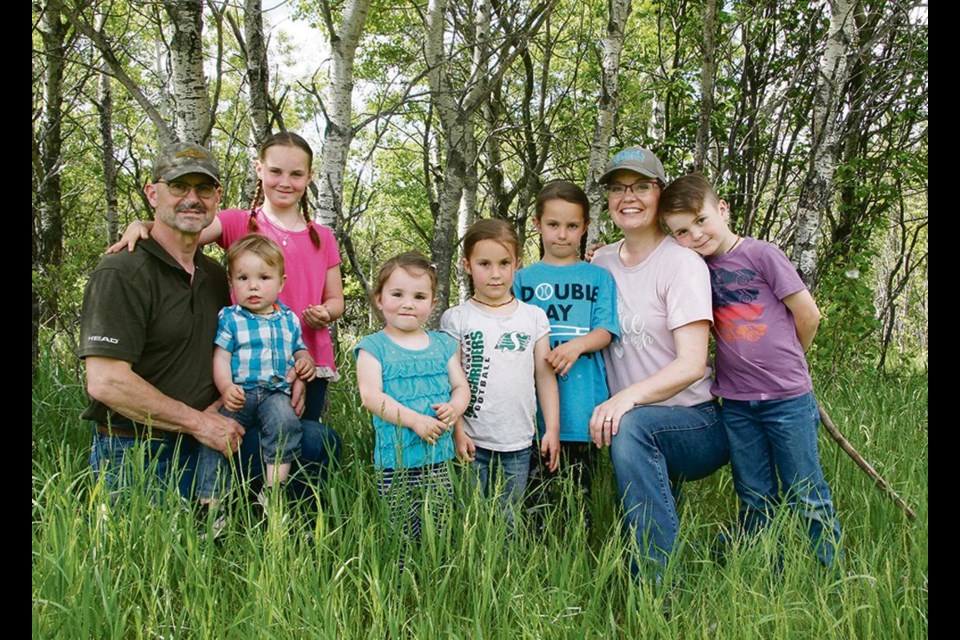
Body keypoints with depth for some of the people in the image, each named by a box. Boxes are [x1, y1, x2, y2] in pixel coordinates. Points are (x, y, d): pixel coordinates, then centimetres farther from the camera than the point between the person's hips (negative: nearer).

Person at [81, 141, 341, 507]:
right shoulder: (121, 273, -13)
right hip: (138, 454, -7)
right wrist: (199, 422, -16)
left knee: (320, 441, -1)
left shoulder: (215, 275, 11)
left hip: (210, 438, 7)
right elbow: (106, 382, -22)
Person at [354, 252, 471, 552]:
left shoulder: (443, 344, 9)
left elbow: (461, 386, 9)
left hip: (439, 460, 4)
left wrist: (454, 408, -14)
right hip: (395, 463, -4)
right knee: (401, 540, 4)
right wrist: (415, 420, -22)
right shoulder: (373, 347, -4)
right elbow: (370, 395, -14)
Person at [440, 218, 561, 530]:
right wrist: (456, 431, -8)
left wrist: (552, 428, 4)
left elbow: (545, 375, 7)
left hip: (518, 444, 2)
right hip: (472, 442, -2)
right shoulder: (456, 318, -1)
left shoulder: (534, 316, 5)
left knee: (509, 522, 13)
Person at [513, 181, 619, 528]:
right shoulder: (522, 279, 10)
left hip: (581, 404, 0)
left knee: (579, 495, 8)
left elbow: (605, 331, 2)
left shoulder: (599, 277, 10)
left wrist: (577, 345, -18)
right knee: (536, 498, 3)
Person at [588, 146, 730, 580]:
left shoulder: (682, 263, -11)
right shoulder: (600, 263, 8)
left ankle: (660, 581, -29)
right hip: (645, 439, 7)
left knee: (631, 426, -34)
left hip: (699, 424, -6)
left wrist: (628, 397, -34)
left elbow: (693, 365, -20)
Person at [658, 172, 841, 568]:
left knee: (806, 499, 7)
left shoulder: (761, 254, -9)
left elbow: (808, 315, -4)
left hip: (788, 397, -4)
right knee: (755, 503, 14)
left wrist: (784, 361, 8)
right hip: (736, 402, 4)